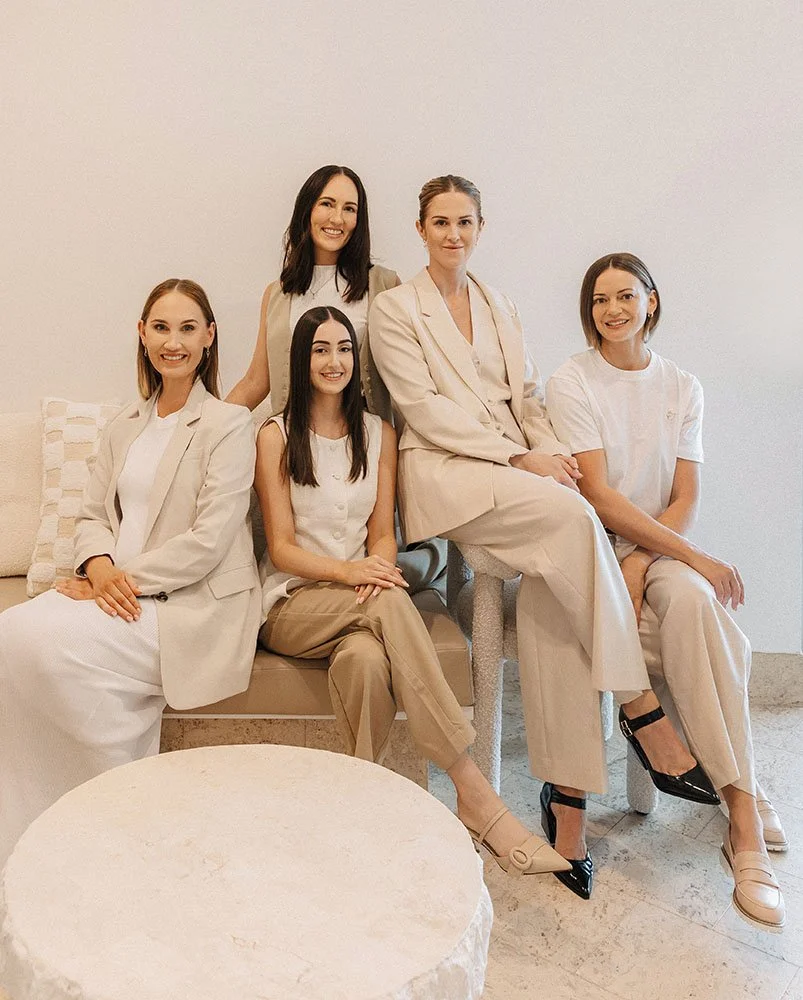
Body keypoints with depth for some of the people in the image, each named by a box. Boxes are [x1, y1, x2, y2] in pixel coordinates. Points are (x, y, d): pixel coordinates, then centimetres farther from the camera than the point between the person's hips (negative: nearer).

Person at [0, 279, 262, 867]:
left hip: (193, 606, -6)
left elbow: (208, 541, -12)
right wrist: (100, 567, -8)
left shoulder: (229, 424, -5)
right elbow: (95, 514, 13)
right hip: (123, 594, 6)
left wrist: (127, 575, -15)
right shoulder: (125, 426, 17)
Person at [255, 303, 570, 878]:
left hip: (362, 597, 3)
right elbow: (282, 547, -4)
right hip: (292, 604, -2)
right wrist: (346, 571, -24)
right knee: (390, 603, -36)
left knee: (366, 658, -38)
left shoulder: (379, 434, 13)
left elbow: (383, 533, 7)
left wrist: (376, 567, -18)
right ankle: (475, 793, -38)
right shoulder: (276, 437, 2)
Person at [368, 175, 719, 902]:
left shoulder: (500, 309, 24)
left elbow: (527, 399, 18)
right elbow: (424, 410, -5)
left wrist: (553, 454, -4)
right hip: (445, 474, -4)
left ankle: (567, 793, -18)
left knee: (550, 591, -24)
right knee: (573, 516, -31)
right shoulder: (395, 308, 6)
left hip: (521, 473, 5)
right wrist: (520, 459, -13)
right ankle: (645, 714, -22)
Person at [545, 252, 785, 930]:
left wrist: (643, 562, -15)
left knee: (689, 599, -33)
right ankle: (748, 808, -22)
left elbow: (686, 499, 3)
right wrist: (692, 556, -19)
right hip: (594, 550, -3)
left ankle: (742, 820, -25)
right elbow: (599, 495, -12)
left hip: (662, 551, 3)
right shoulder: (572, 384, -3)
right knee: (704, 625, -31)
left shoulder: (682, 388, 10)